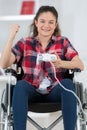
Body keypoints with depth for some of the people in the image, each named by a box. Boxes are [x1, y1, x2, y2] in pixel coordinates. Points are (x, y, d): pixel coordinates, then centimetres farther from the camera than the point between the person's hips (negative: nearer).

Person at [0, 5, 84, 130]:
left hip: (55, 92, 0)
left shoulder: (63, 42, 5)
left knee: (68, 83, -31)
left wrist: (61, 63, -31)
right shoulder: (24, 43, 4)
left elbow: (80, 65, -10)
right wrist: (11, 37, -17)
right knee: (20, 85, -32)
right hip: (32, 93, 0)